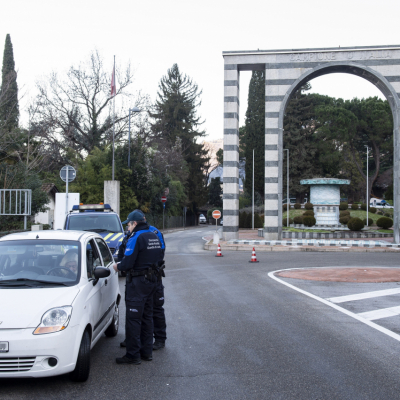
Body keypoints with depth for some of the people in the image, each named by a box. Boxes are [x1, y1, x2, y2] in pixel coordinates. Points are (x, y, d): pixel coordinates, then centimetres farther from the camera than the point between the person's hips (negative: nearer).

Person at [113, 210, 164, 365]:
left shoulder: (136, 238, -16)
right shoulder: (154, 236, 10)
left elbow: (128, 262, -20)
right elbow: (159, 256, 14)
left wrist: (118, 266, -1)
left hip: (138, 282, -9)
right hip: (152, 279, 9)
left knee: (133, 318, -3)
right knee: (146, 316, 16)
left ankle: (133, 355, 1)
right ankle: (147, 351, 23)